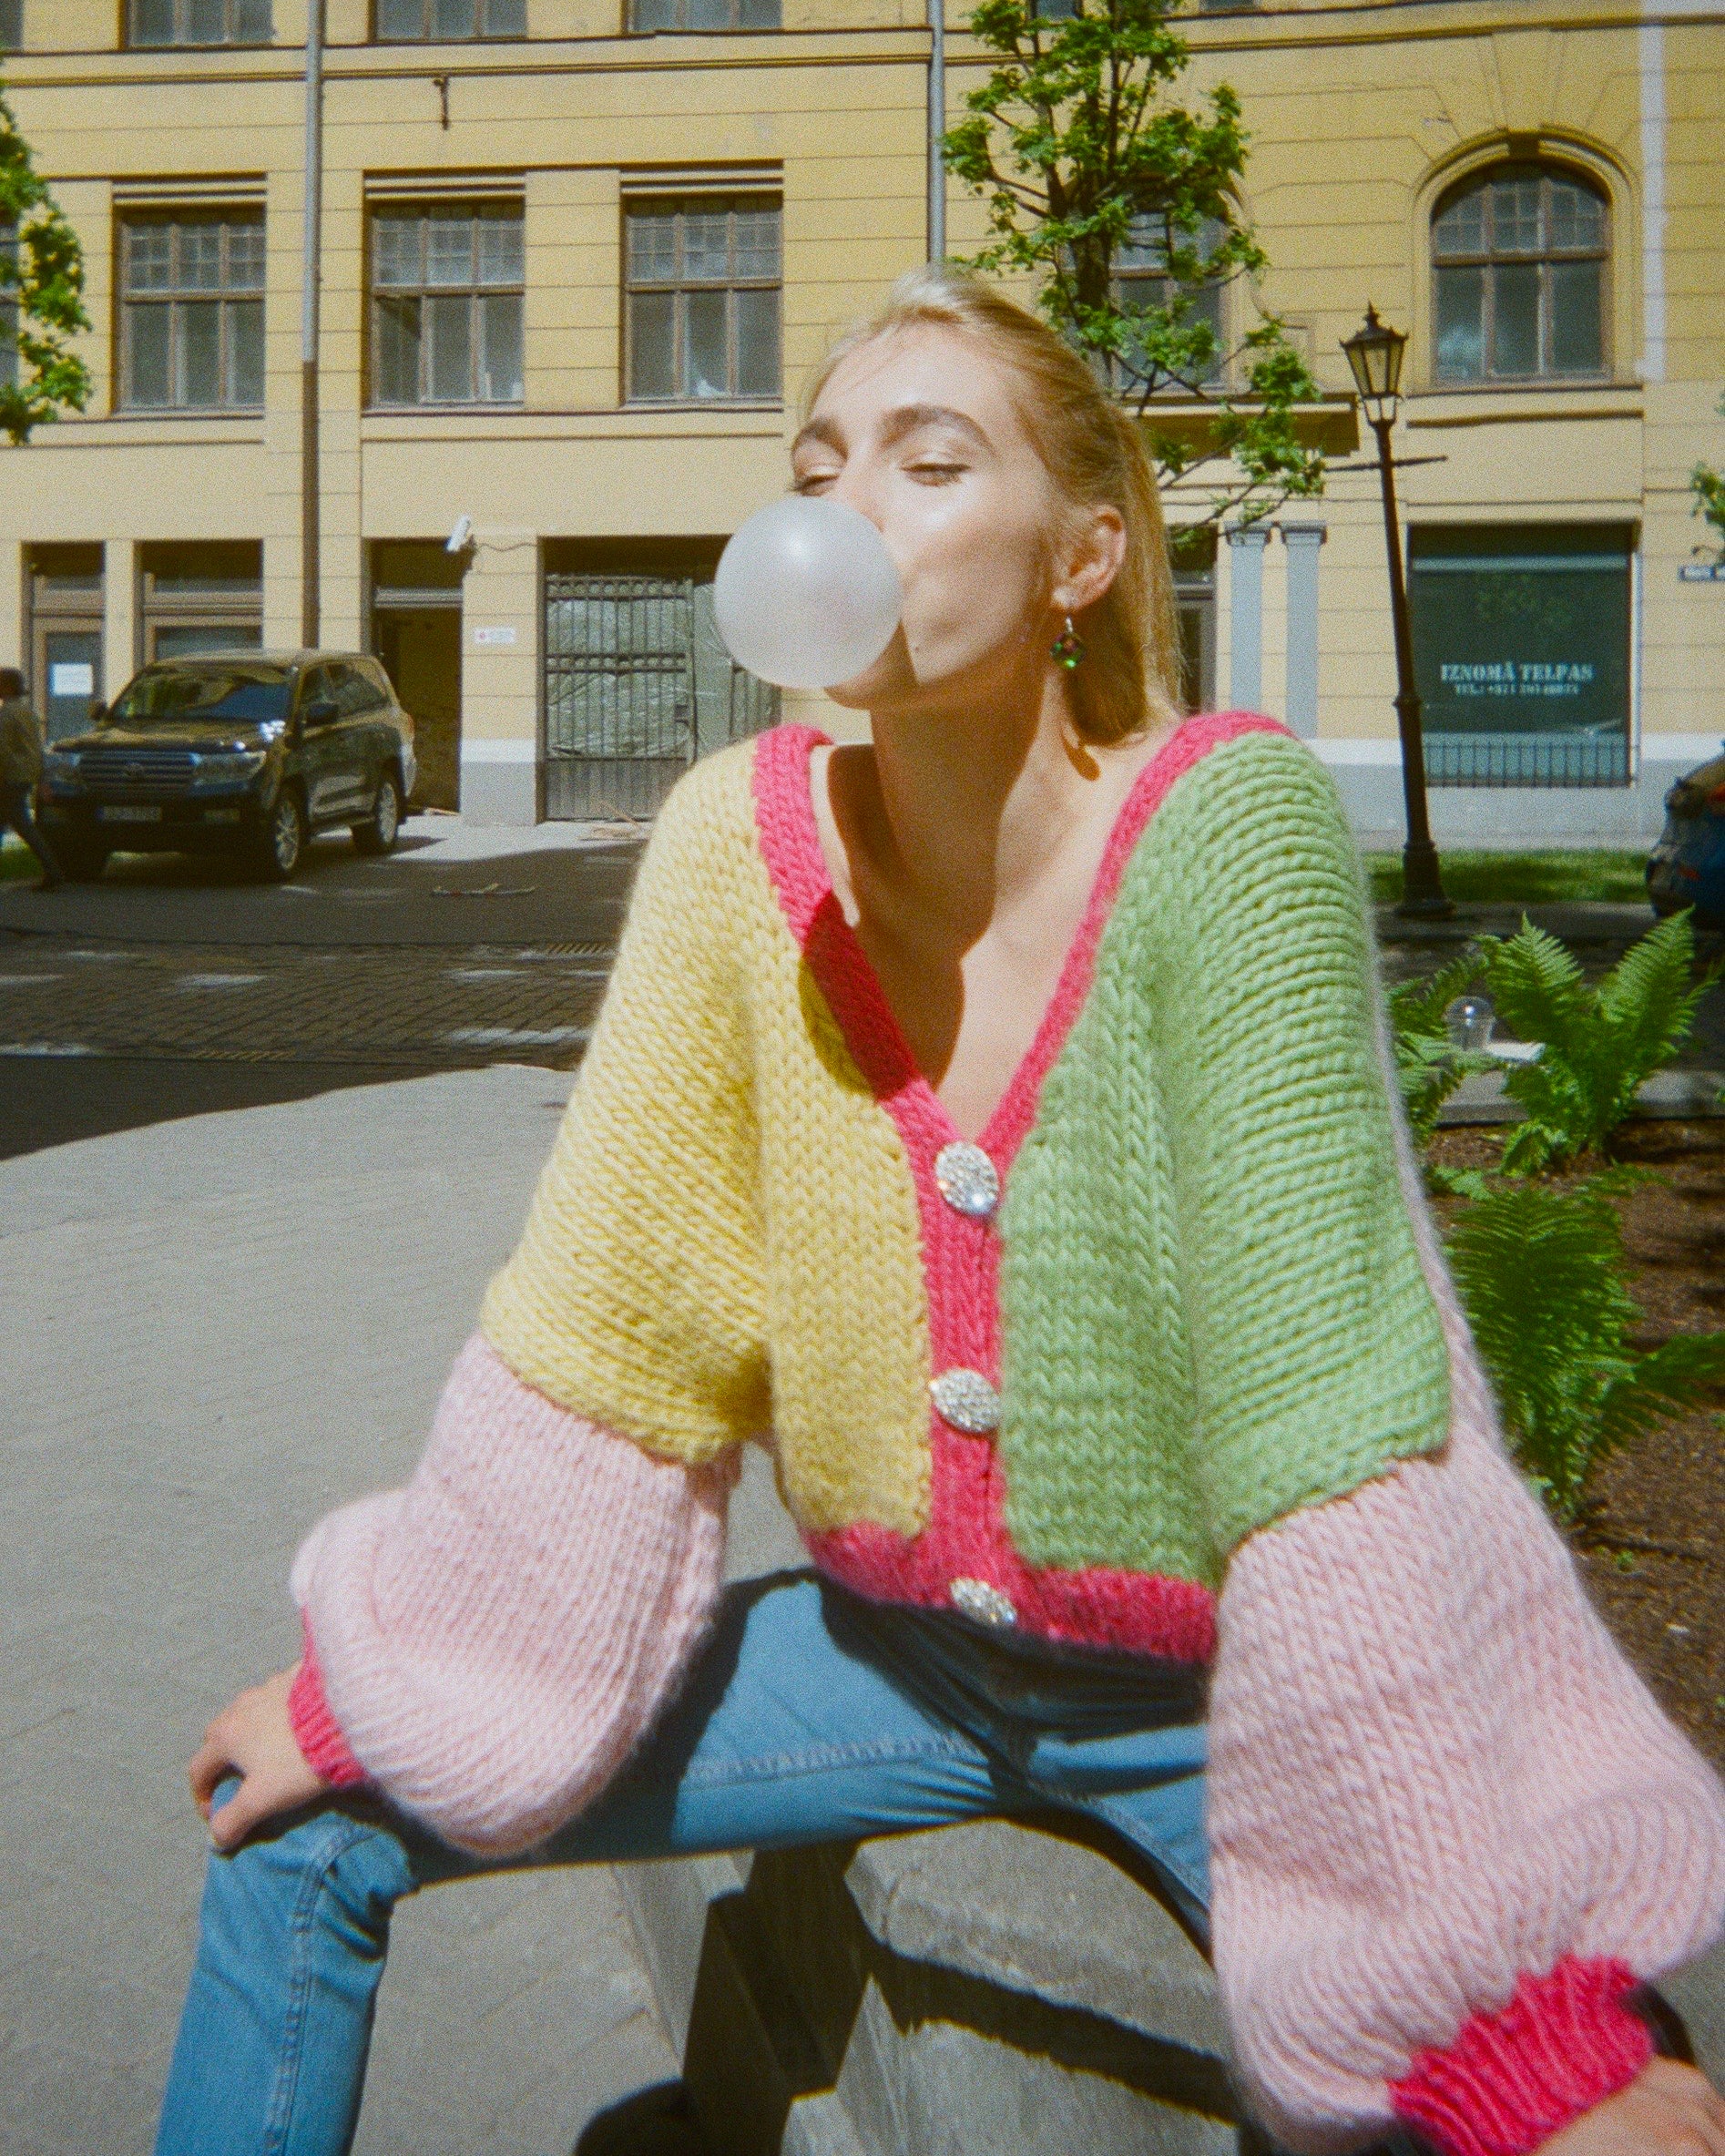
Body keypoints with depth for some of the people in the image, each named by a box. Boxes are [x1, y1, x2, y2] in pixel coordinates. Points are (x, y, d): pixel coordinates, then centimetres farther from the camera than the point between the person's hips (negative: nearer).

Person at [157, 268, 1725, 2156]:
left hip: (1223, 1697, -3)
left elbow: (1332, 1417, -25)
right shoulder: (740, 838, -10)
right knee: (308, 1819, 4)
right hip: (902, 1647, 4)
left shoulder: (1226, 825, -22)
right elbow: (607, 1327, -2)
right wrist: (370, 1694, 3)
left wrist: (1519, 2005, -24)